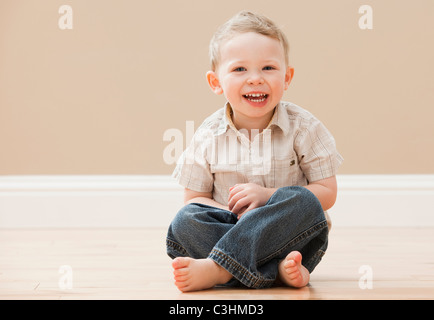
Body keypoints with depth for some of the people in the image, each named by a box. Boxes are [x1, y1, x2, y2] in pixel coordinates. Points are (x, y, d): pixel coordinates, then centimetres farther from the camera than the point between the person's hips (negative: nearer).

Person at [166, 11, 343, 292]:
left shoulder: (303, 128, -3)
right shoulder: (208, 136, 0)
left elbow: (327, 193, -4)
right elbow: (195, 198, 3)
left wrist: (268, 196, -18)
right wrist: (236, 215, -18)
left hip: (292, 237, -1)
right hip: (231, 226, 1)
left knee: (301, 202, -32)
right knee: (185, 220, -25)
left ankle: (216, 268, -35)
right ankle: (276, 269, -35)